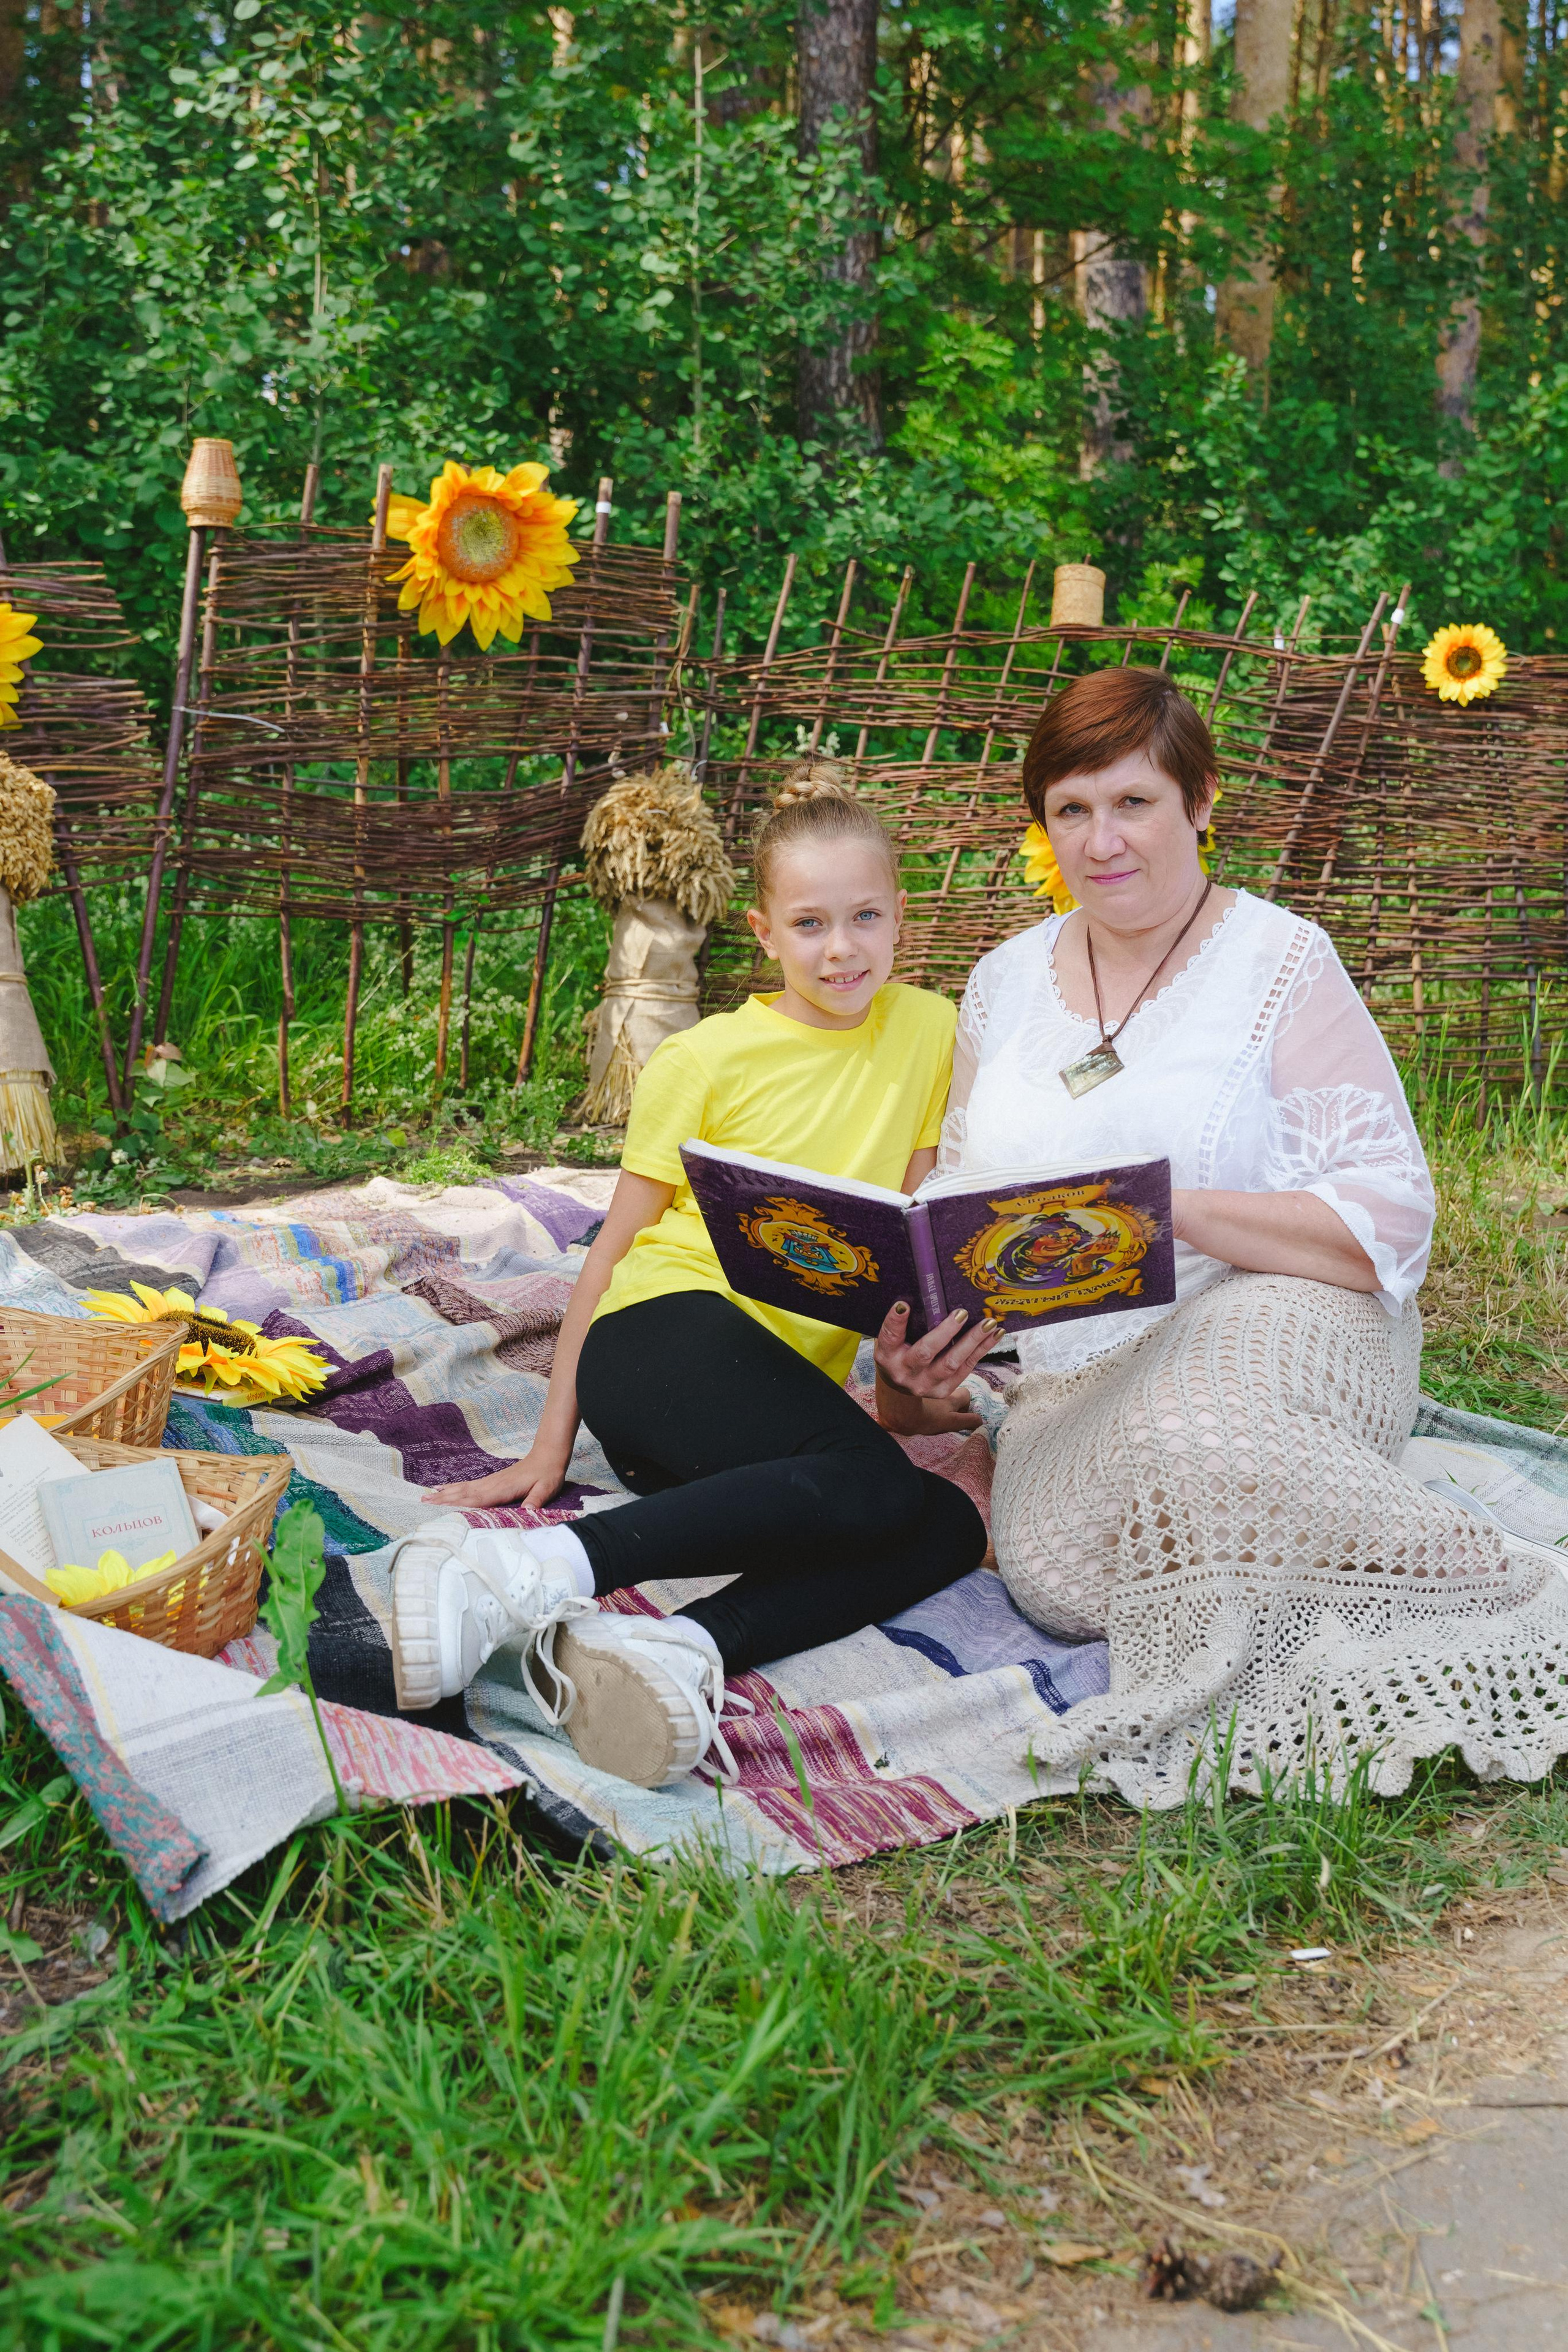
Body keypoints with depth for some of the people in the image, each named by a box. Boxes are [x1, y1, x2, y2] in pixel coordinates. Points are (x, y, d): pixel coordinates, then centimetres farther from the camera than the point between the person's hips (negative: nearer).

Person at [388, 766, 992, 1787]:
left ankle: (676, 1650, -42)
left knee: (954, 1525, -25)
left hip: (797, 1386, 5)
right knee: (874, 1488, -34)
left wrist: (906, 1374, -2)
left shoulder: (928, 1032, 11)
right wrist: (552, 1444, 3)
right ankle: (519, 1574, -39)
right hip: (665, 1330, -5)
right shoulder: (705, 1061, 2)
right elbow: (617, 1243, 6)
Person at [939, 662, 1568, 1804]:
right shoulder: (1005, 981, 15)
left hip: (1280, 1319, -3)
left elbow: (1387, 1219, -8)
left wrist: (1175, 1208, -22)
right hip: (1075, 1378, 3)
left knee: (1189, 1425, -39)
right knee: (1052, 1562, -31)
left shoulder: (1282, 964, 0)